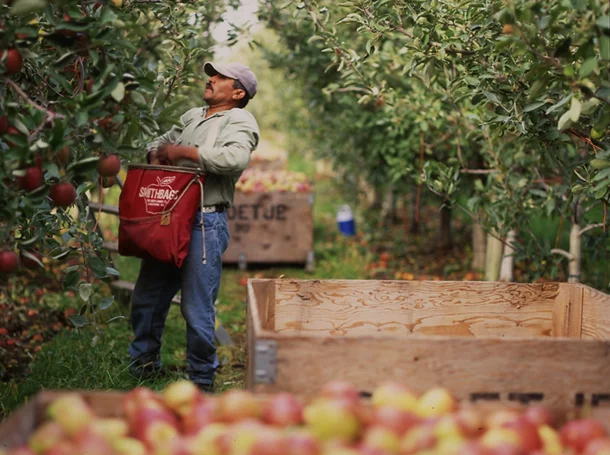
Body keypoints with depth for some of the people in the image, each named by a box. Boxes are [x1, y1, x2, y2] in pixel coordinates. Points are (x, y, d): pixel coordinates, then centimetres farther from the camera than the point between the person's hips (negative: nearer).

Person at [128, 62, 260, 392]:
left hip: (205, 224, -8)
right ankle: (143, 363, 31)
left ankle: (202, 379, 10)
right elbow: (161, 141, 31)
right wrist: (157, 156, 5)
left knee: (197, 308, -4)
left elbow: (235, 158, -23)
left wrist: (182, 151, -15)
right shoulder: (193, 116, 21)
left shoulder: (239, 121, -4)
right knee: (146, 298, 14)